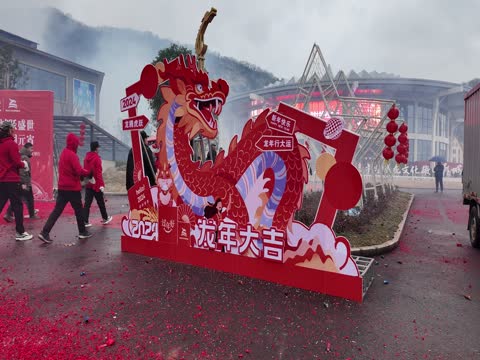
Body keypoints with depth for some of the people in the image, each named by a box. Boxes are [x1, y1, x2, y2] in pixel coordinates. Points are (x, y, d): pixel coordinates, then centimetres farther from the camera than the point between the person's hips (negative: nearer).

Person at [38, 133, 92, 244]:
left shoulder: (63, 153, 14)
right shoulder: (72, 155, -14)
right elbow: (79, 171, -21)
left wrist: (84, 173, 7)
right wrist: (89, 173, -2)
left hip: (62, 187, 8)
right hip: (72, 188, -8)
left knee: (57, 210, 5)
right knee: (79, 210, 7)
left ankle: (45, 232, -2)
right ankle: (82, 232, 18)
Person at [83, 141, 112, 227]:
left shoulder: (86, 157, 9)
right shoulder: (97, 158, -13)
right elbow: (99, 173, -18)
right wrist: (101, 184, -20)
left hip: (88, 184, 6)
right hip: (96, 184, -6)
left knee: (87, 203, 4)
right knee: (101, 202, 8)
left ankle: (85, 221, 0)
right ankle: (105, 218, 22)